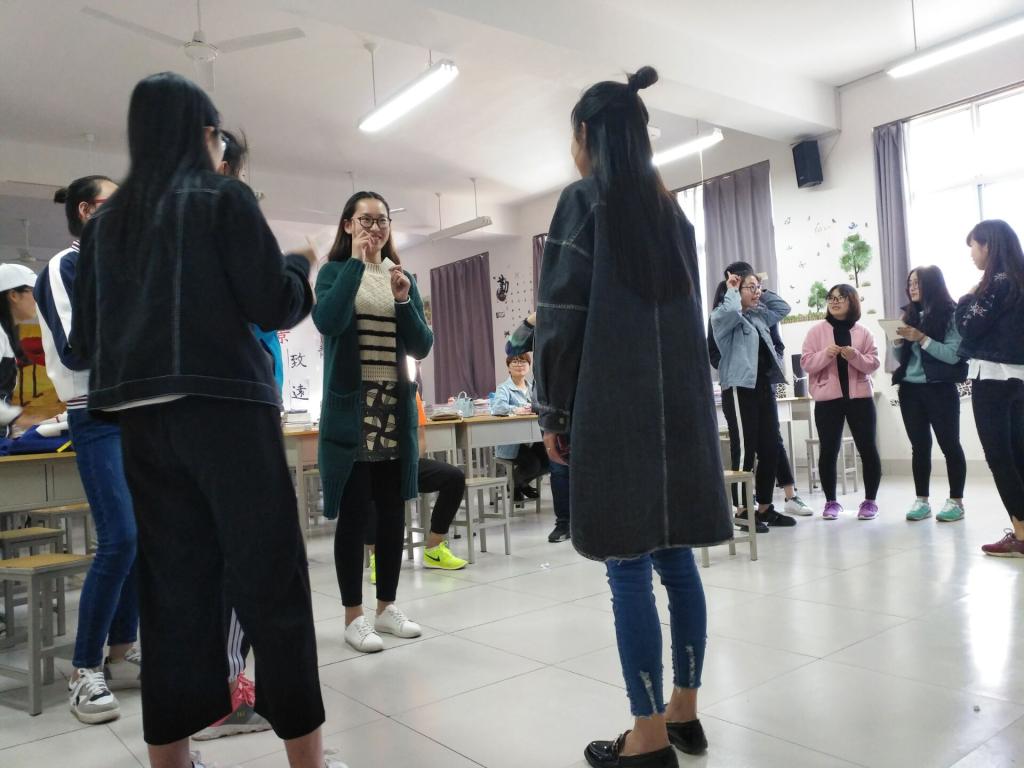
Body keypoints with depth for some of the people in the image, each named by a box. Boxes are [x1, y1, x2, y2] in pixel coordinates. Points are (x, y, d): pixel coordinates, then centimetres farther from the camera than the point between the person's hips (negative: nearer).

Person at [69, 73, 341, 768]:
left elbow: (86, 337, 13)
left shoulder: (107, 220, 14)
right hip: (225, 409, -6)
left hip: (143, 420, 6)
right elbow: (273, 306, -8)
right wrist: (300, 265, 11)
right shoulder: (224, 199, -2)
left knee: (172, 585, 11)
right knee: (270, 580, -1)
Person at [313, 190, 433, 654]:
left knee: (392, 513, 8)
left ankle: (387, 607, 21)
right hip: (350, 408, -4)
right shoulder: (334, 271, 3)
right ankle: (354, 616, 11)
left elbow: (422, 347, 5)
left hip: (396, 408, 4)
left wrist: (404, 300, -10)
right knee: (353, 514, 0)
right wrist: (356, 261, -13)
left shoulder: (401, 276, 13)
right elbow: (327, 322, -18)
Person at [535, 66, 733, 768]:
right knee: (676, 559, 12)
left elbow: (562, 315, -10)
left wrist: (554, 413, -4)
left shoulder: (583, 201, -4)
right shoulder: (673, 209, 17)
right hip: (680, 402, 7)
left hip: (613, 407, -7)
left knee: (629, 569, -2)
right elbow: (688, 312, 18)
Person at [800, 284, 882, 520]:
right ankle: (831, 501, 14)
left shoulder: (863, 332, 7)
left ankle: (870, 501, 14)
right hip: (828, 399, -1)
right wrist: (825, 354, -18)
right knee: (828, 451, 2)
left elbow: (873, 364, 2)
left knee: (867, 448, 2)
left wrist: (855, 356, -17)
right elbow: (805, 363, -1)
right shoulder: (817, 331, 4)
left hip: (859, 397, 1)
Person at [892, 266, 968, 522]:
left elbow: (953, 355, -13)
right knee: (919, 446, 7)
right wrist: (898, 341, -3)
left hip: (940, 389, -5)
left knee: (949, 444, 1)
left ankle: (956, 501, 7)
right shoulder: (909, 315, 12)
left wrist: (922, 338, -19)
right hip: (910, 390, 5)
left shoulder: (950, 314, -3)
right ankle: (921, 501, 12)